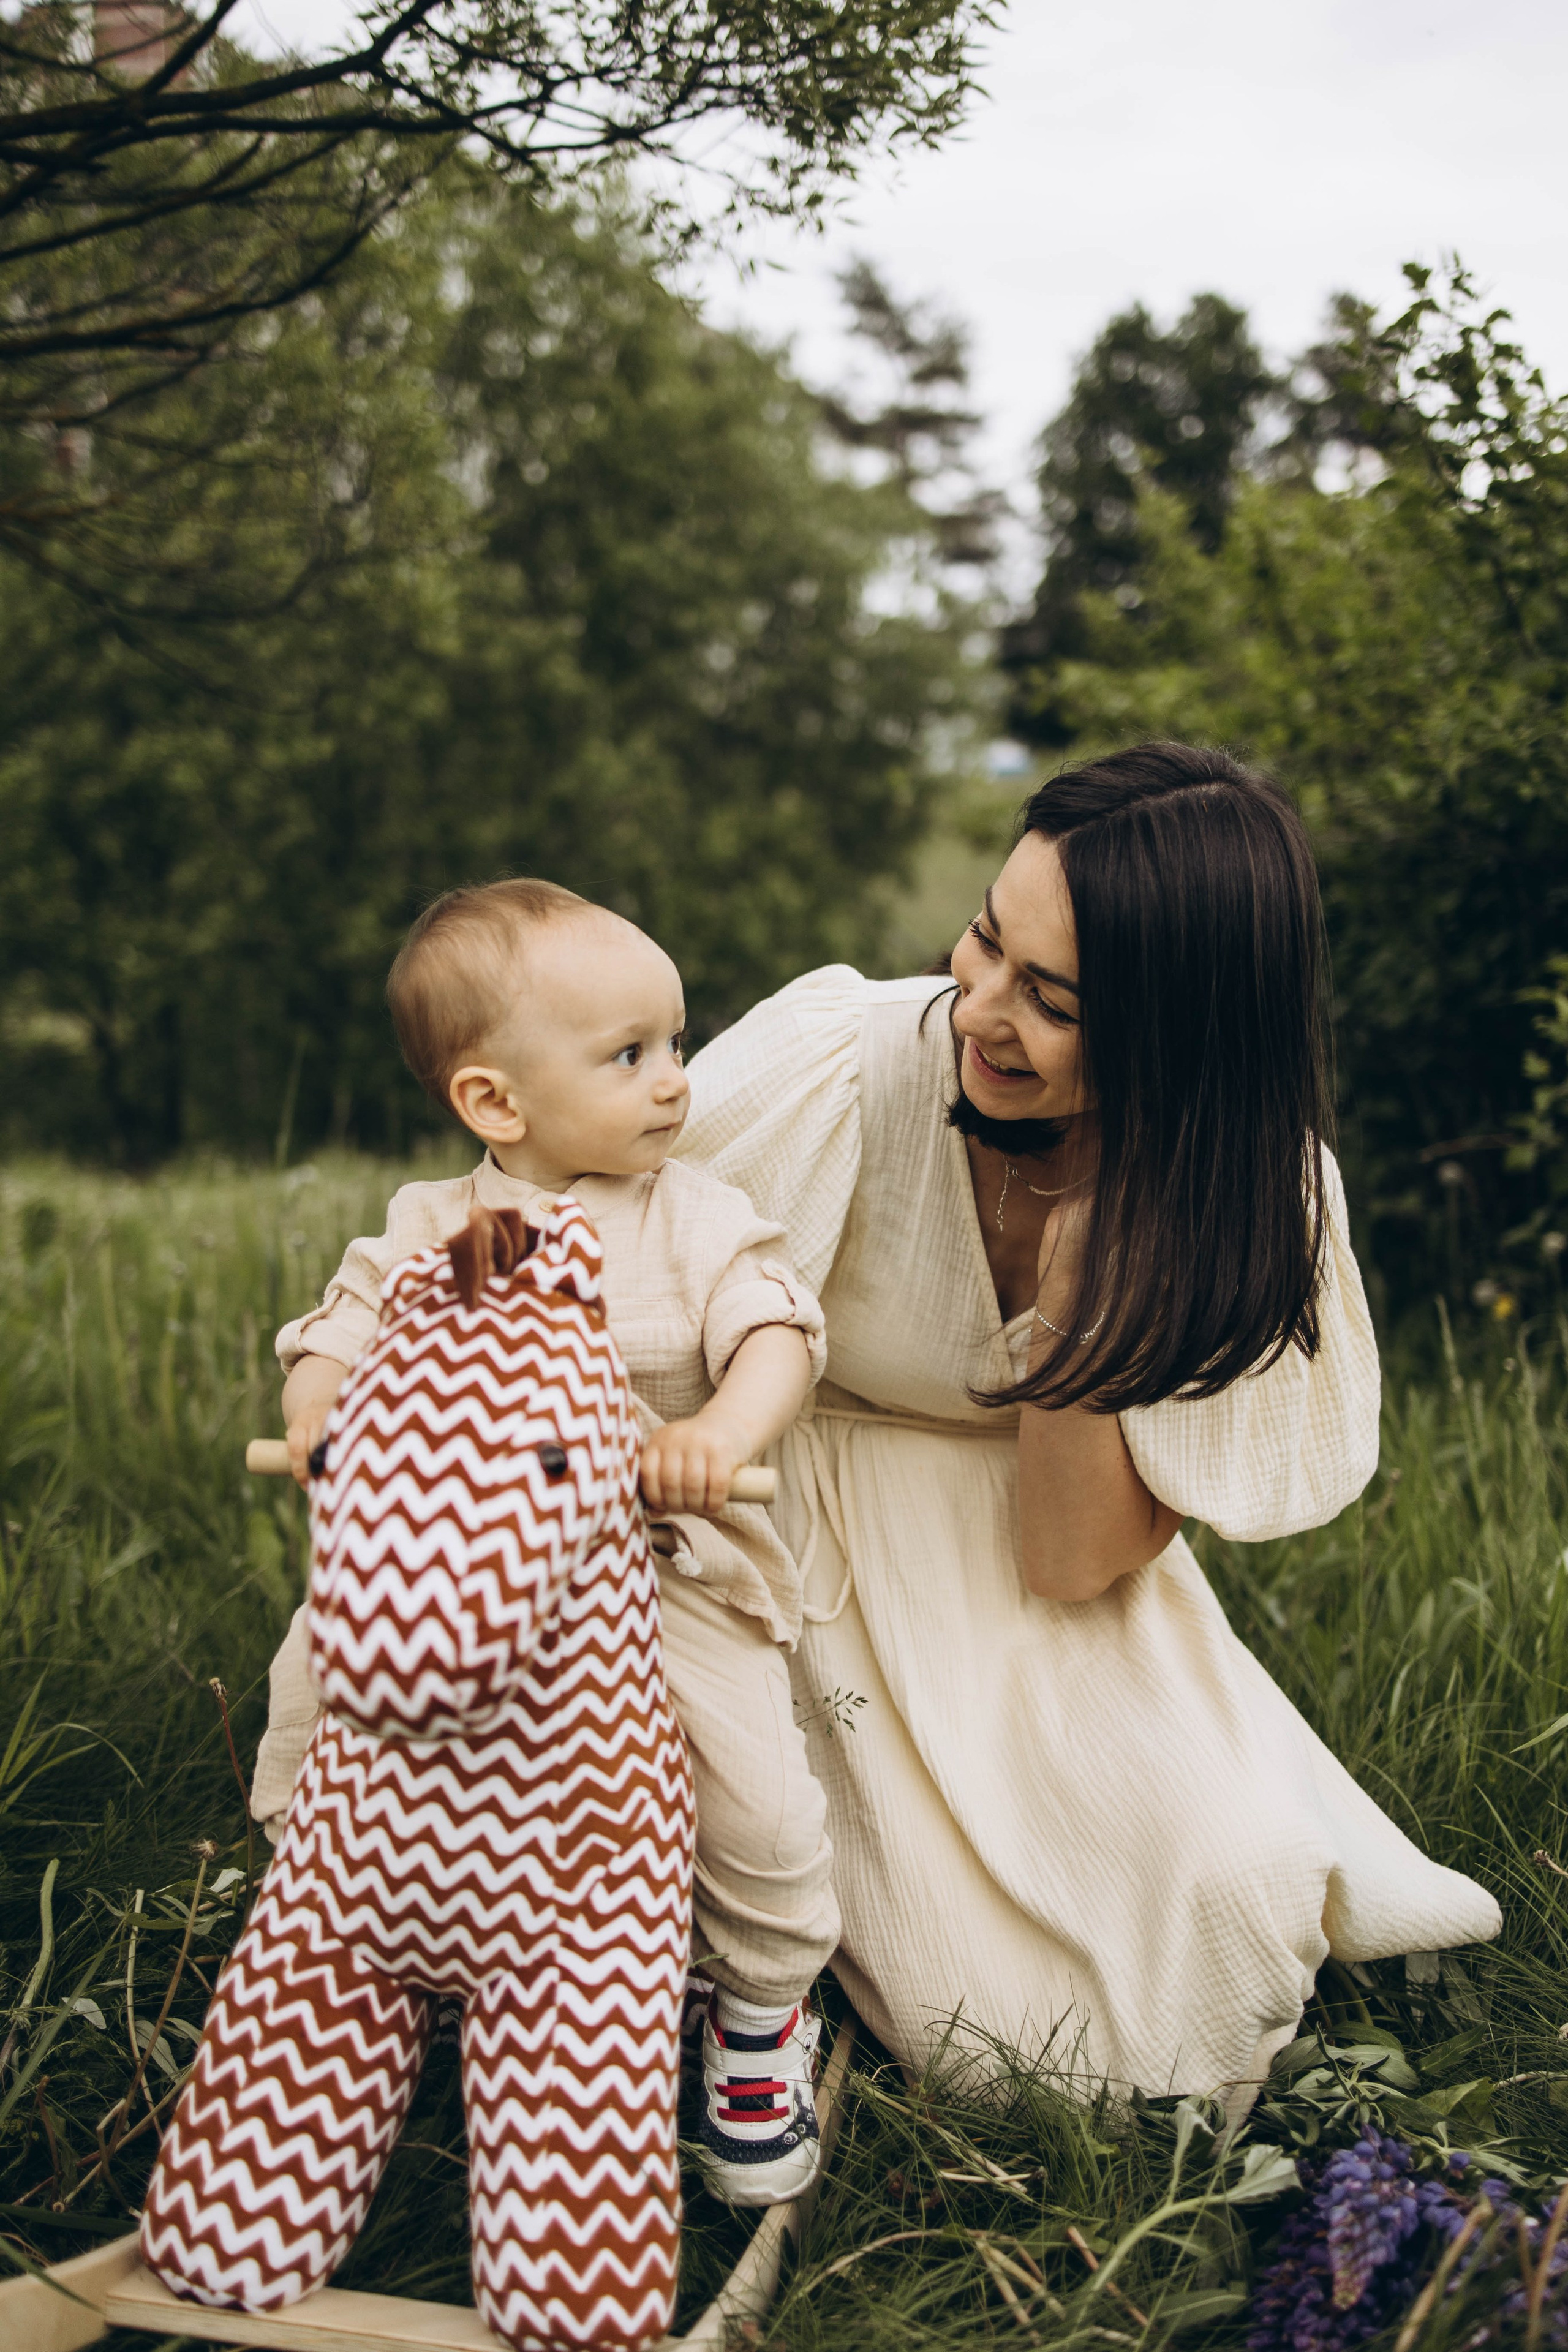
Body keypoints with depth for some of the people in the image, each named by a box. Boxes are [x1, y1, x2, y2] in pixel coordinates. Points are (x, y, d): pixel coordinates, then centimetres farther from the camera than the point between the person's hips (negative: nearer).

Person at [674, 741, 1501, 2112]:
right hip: (831, 1570, -2)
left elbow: (1073, 1557, -19)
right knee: (983, 2007, -15)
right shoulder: (841, 1061, -24)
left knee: (1230, 1887, -20)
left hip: (1063, 1598, 2)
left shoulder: (1248, 1190, -15)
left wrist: (1082, 1252, -30)